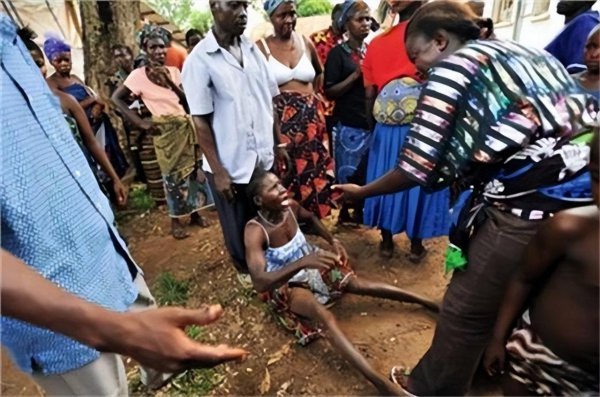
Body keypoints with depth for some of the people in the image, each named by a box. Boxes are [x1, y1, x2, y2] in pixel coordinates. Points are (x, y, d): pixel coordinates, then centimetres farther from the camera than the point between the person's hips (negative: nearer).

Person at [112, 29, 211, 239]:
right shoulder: (138, 75, -7)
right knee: (172, 172, 1)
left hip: (185, 125, 4)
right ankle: (175, 220, 15)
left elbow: (187, 100, 0)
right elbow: (116, 99, -3)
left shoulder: (173, 71, 6)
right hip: (165, 130, -4)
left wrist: (170, 83, -15)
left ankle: (195, 212, 24)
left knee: (193, 168, 8)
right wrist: (140, 123, -9)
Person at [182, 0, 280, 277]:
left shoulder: (253, 50, 5)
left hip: (264, 157, 4)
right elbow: (200, 122, -11)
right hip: (231, 164, -4)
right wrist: (218, 171, -13)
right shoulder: (199, 60, -11)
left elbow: (271, 102, 10)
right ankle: (244, 268, 41)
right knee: (238, 225, 15)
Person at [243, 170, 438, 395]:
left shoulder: (290, 207, -13)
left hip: (308, 265, 6)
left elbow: (311, 218, 13)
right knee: (324, 317, -32)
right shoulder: (255, 231, -30)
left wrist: (332, 241, -2)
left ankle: (428, 303, 4)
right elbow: (259, 283, -42)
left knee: (360, 284, -8)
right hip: (284, 286, -6)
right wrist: (303, 262, -53)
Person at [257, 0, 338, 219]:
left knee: (313, 168, 10)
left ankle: (312, 217, 27)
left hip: (310, 117, 5)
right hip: (279, 120, -4)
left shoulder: (306, 43, 8)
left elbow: (320, 72, 25)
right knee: (284, 173, 2)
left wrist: (312, 94, 13)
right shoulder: (261, 47, -7)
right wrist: (283, 101, -11)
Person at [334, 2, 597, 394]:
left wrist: (361, 191, 8)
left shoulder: (451, 67, -3)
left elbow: (418, 168, -9)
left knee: (466, 310, 11)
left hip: (524, 208, -9)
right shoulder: (527, 53, 21)